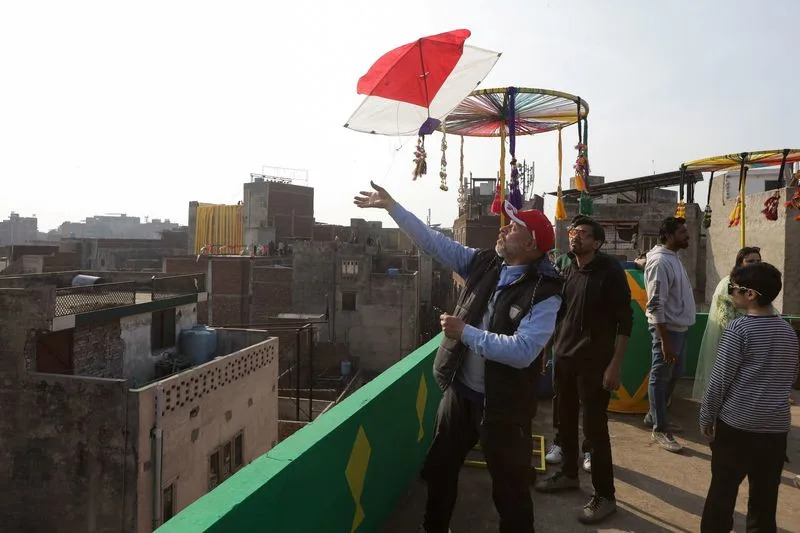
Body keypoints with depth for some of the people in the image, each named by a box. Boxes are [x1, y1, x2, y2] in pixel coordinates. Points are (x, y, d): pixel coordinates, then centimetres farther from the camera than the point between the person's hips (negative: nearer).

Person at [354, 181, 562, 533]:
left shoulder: (544, 293, -19)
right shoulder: (483, 263, -1)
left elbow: (522, 351, -29)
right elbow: (433, 242, 1)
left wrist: (465, 332, -25)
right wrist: (391, 206, -1)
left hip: (503, 404, -6)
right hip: (458, 391, 7)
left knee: (510, 489, 9)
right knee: (439, 469, 24)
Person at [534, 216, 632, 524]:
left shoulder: (610, 271, -10)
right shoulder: (566, 272, 8)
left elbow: (625, 320, -11)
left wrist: (615, 364, -16)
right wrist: (552, 349, 14)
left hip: (594, 361, -6)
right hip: (564, 358, 6)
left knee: (594, 428, -2)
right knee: (565, 420, 14)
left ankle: (605, 496, 11)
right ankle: (569, 474, 33)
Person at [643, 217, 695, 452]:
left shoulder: (674, 258, 11)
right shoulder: (660, 262, -19)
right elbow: (656, 305, -22)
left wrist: (676, 334, 16)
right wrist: (664, 340, -23)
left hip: (680, 328, 10)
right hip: (667, 329, -10)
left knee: (673, 375, 19)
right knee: (660, 378, 1)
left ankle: (654, 415, 33)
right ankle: (659, 429, 12)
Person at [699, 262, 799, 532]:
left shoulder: (739, 328, -12)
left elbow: (719, 380, -11)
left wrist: (706, 418, -1)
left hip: (737, 423, -5)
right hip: (776, 424, 5)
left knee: (722, 490, 6)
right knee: (765, 496, 13)